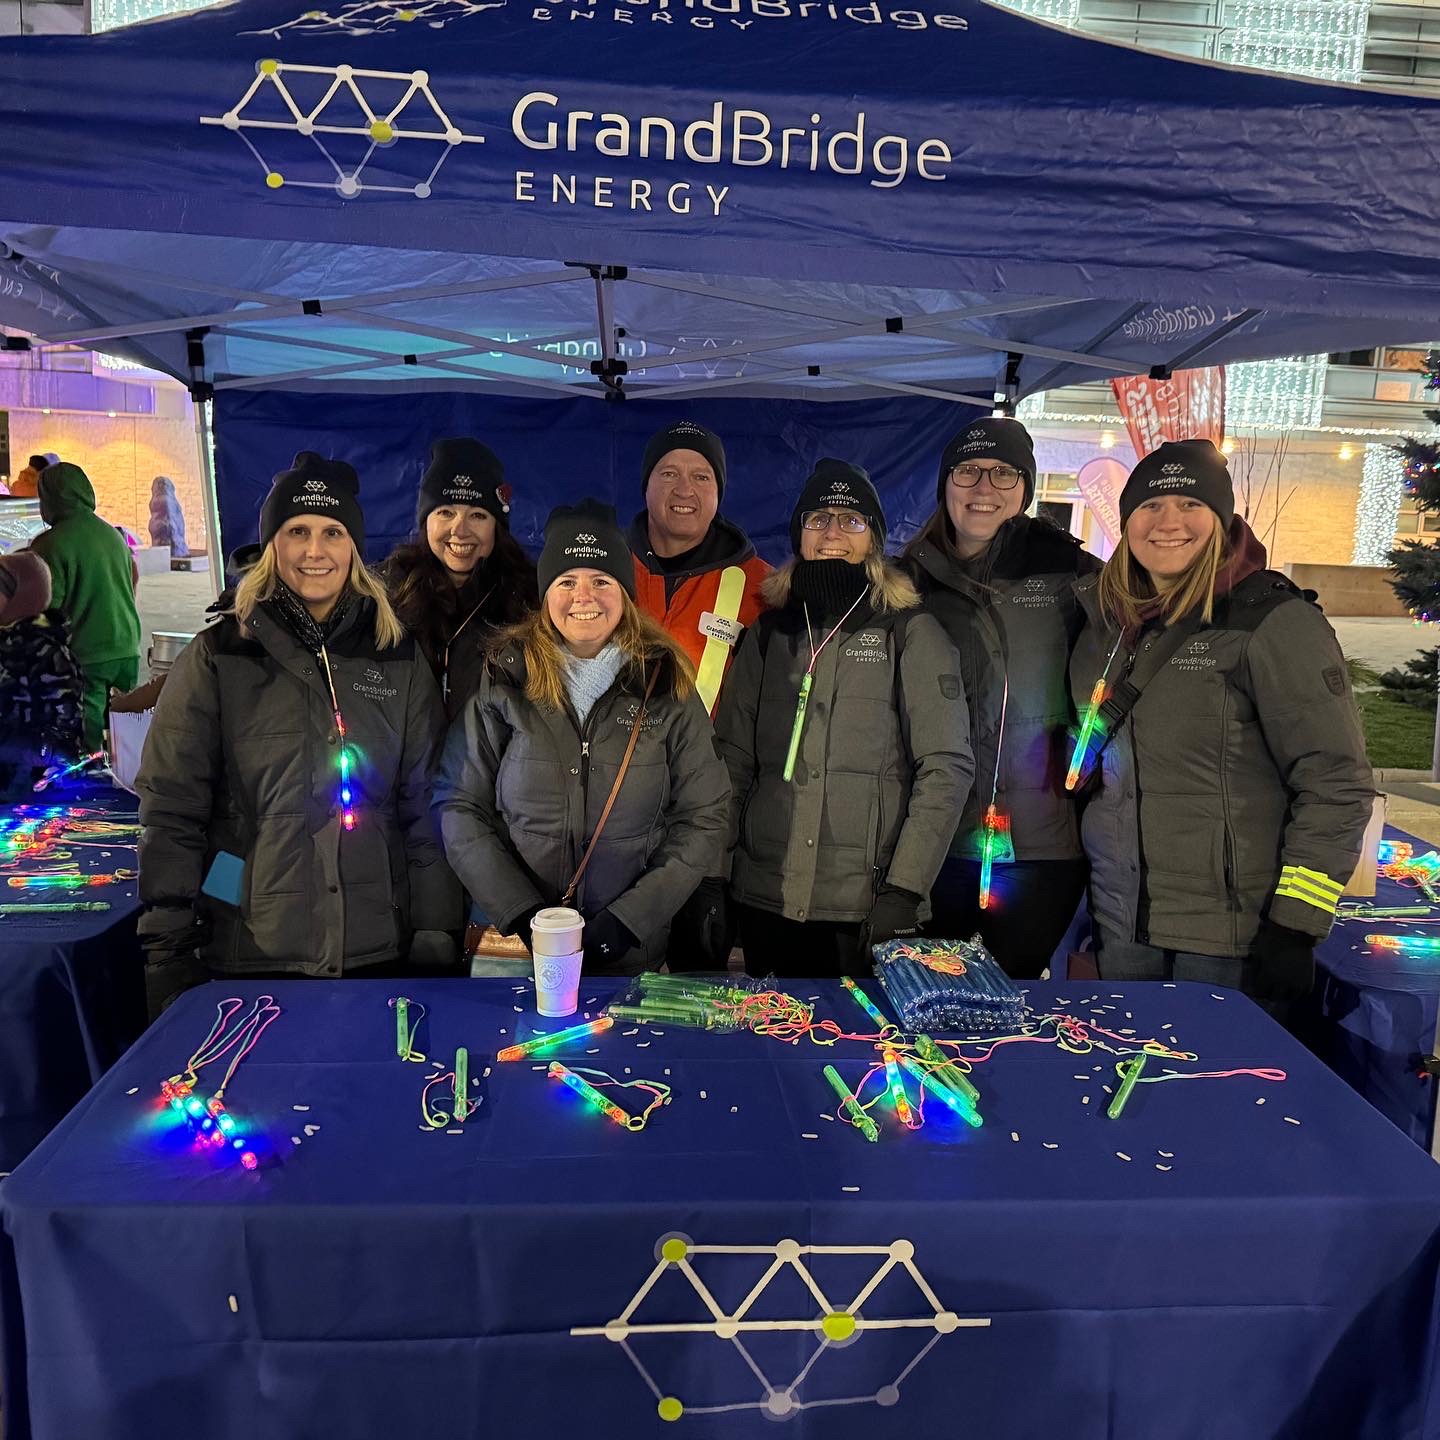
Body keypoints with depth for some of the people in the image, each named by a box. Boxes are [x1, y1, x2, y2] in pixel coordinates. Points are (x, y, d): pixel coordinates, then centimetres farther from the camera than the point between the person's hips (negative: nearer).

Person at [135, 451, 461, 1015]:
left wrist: (435, 938, 0)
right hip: (249, 953, -1)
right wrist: (169, 956, -6)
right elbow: (170, 813, -2)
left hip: (379, 952, 2)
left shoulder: (399, 658, 5)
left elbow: (425, 806, 5)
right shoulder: (216, 657, 0)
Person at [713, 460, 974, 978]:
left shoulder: (911, 634, 0)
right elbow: (733, 760, 10)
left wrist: (903, 890, -11)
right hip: (765, 900, 3)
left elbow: (947, 767, -5)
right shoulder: (768, 634, 11)